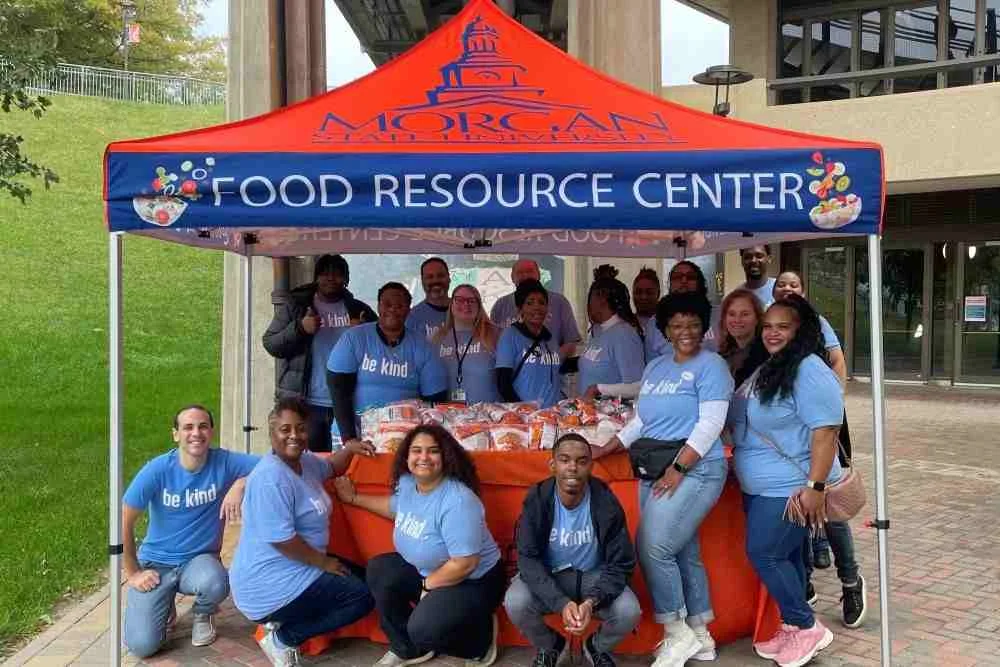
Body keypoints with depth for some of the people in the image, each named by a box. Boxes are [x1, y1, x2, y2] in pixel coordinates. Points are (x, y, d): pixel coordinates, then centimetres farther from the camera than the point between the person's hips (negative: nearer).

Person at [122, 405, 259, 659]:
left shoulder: (223, 462, -14)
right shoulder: (157, 470, -17)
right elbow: (124, 523, -10)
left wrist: (241, 484, -31)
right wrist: (133, 573, -7)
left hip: (200, 559, 1)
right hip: (155, 562, 0)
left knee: (215, 584, -35)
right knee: (141, 645, -14)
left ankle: (203, 615, 4)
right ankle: (165, 607, 22)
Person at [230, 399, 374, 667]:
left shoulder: (305, 461, 5)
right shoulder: (271, 478, -25)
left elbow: (329, 467, 29)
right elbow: (282, 540, -27)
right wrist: (325, 562, -15)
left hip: (290, 570, 10)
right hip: (270, 586, -10)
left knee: (361, 577, 20)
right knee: (362, 597, -7)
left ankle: (282, 627, 12)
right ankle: (282, 638, -1)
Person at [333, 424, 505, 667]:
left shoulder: (457, 501, -33)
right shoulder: (406, 482, -6)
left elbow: (465, 564, -30)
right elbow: (395, 507, 21)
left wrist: (428, 585, -16)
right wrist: (354, 498, 23)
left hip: (474, 581, -9)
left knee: (423, 629, -25)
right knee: (379, 570, 0)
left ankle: (481, 639, 7)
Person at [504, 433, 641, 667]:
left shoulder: (606, 503, -20)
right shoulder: (537, 499, -20)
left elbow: (620, 564, -15)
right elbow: (528, 559, -19)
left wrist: (592, 601, -35)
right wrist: (561, 603, -35)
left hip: (593, 575, 0)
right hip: (548, 575, 0)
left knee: (629, 611, -26)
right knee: (515, 603, -28)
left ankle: (599, 648, 12)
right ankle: (548, 647, 9)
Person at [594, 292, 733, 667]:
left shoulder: (711, 365, -5)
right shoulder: (654, 367, 16)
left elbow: (710, 425, -14)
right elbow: (640, 422, 21)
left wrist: (678, 469, -20)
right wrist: (602, 451, 16)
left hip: (693, 469, -7)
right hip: (653, 471, 7)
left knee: (653, 548, -14)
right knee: (683, 553, 11)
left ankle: (677, 633, 3)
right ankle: (699, 636, 23)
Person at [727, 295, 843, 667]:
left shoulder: (809, 370, -18)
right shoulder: (764, 369, 11)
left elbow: (825, 431, -23)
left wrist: (815, 487, -26)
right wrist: (740, 462, 19)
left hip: (791, 489, -9)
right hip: (761, 487, 9)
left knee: (763, 554, -5)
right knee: (784, 556, 15)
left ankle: (807, 628, 11)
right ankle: (793, 628, 28)